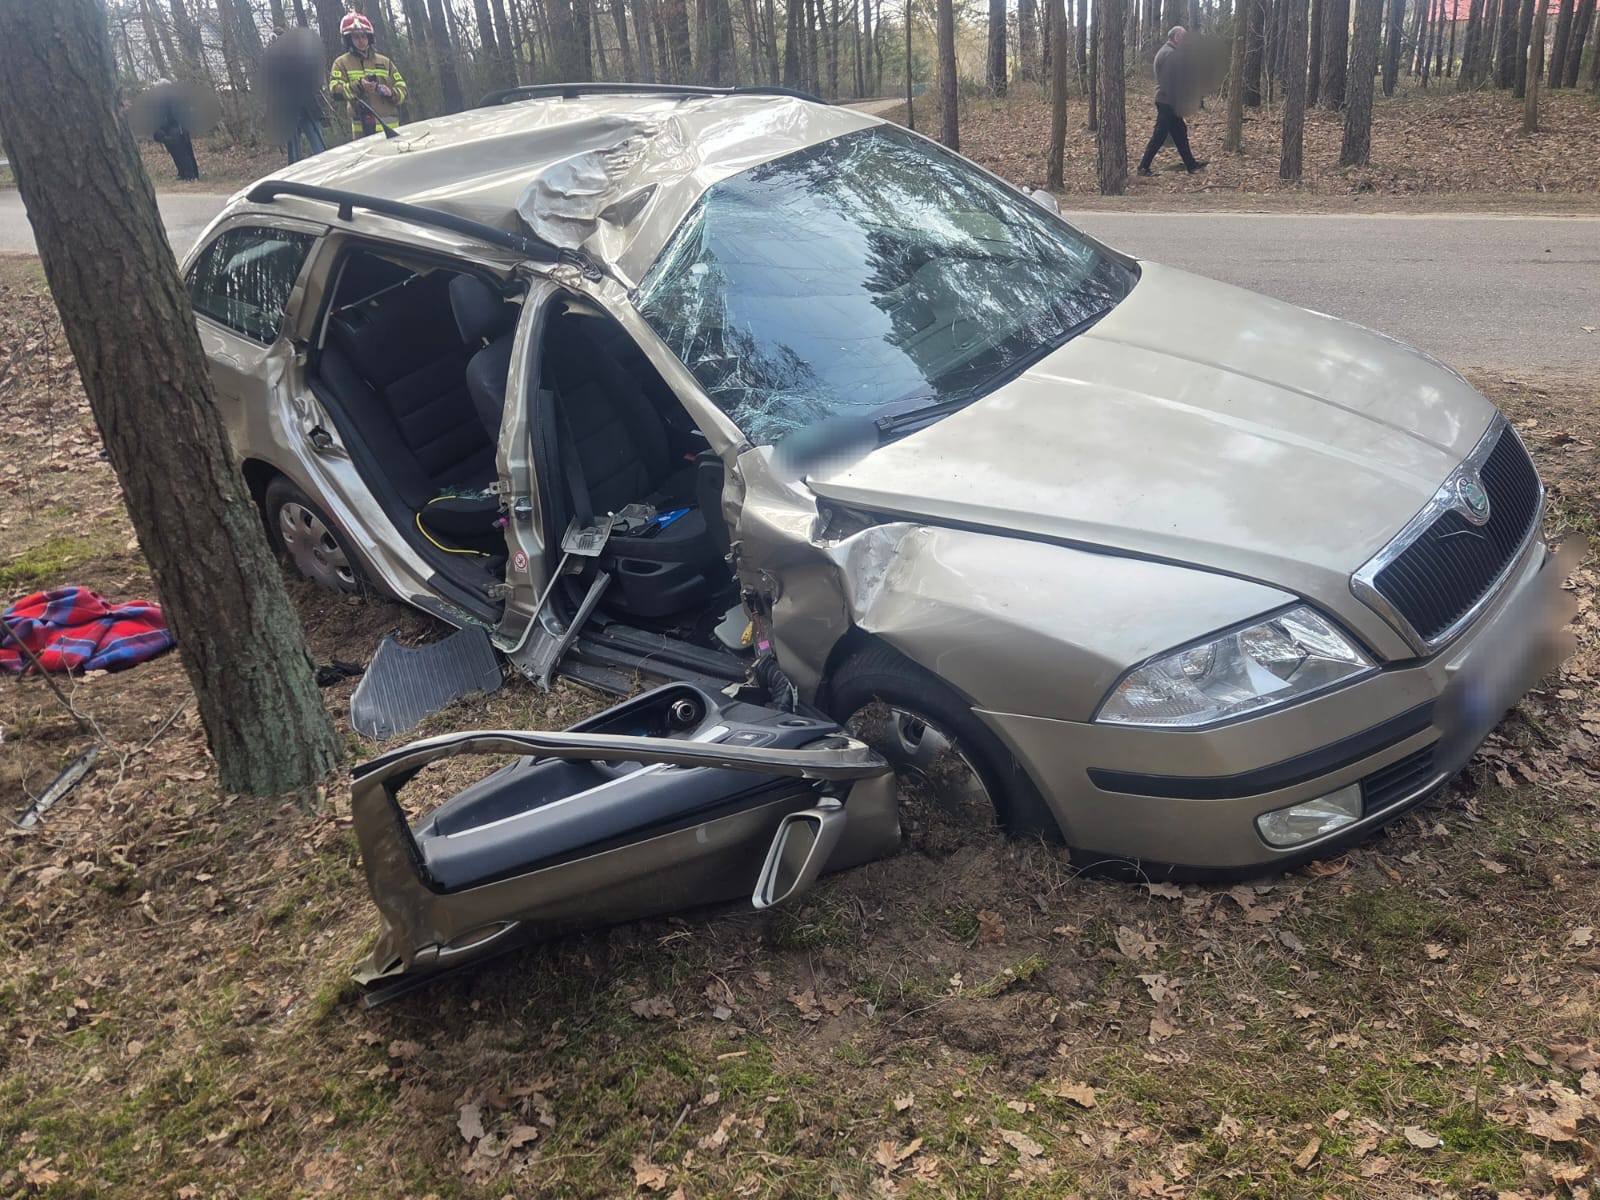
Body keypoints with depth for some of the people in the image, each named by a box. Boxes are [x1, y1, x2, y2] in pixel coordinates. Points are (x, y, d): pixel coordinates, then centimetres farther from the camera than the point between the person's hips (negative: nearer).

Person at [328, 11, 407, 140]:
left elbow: (402, 89, 15)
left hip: (390, 126, 3)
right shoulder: (341, 63, 9)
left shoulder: (385, 61, 17)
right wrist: (358, 86, -20)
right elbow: (335, 90, -4)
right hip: (362, 129, -3)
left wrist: (391, 93, -8)